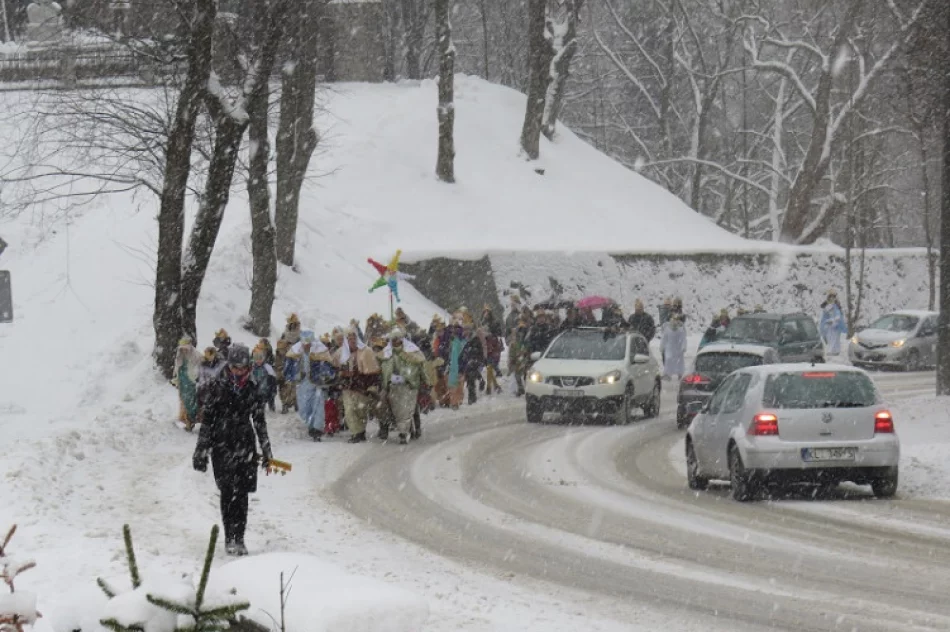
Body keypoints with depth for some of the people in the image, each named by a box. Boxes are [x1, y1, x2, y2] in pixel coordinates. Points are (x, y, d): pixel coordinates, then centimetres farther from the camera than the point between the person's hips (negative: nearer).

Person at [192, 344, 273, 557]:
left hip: (245, 445, 2)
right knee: (228, 492, -7)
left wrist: (266, 450, 15)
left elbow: (259, 420, 15)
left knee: (242, 493, -1)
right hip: (222, 445, -2)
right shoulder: (218, 387, -2)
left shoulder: (252, 388, 7)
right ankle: (229, 537, -1)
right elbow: (207, 419, -1)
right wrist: (201, 451, -3)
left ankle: (239, 539, 4)